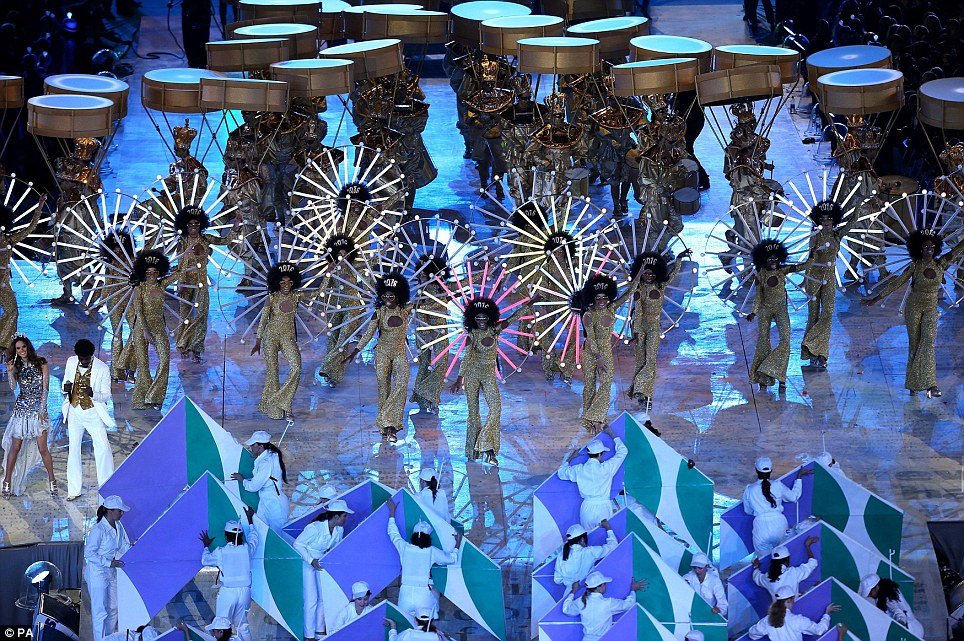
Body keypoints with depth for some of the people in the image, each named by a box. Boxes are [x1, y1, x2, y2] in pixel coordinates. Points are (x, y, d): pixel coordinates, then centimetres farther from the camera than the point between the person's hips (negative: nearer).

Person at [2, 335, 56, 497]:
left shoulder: (41, 364, 2)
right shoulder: (17, 367, 10)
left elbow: (45, 387, -1)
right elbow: (13, 388, -3)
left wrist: (43, 409, -8)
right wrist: (10, 372, -16)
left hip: (38, 409, -2)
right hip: (21, 409, 2)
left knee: (42, 448, -7)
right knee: (15, 447, -1)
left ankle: (52, 482, 5)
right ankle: (7, 483, 5)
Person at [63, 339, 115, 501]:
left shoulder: (102, 369, -14)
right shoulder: (71, 362, -2)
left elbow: (106, 395, -9)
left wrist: (93, 394, -31)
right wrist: (66, 388, -13)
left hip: (93, 413, -4)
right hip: (74, 412, 4)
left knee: (103, 448, -12)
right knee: (73, 449, 8)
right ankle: (74, 490, 17)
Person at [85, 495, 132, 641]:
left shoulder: (118, 526, 0)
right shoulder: (98, 530, -24)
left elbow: (123, 546, 11)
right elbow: (89, 554, -21)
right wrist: (109, 562, -23)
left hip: (111, 572, 8)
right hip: (97, 573, -8)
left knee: (113, 608, 17)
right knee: (100, 611, 1)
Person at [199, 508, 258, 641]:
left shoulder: (220, 552, -7)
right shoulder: (247, 549, -2)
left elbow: (205, 560, 11)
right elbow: (254, 539, 21)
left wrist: (206, 546, 30)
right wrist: (250, 521, 35)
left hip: (226, 592, -3)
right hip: (244, 591, 3)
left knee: (222, 627, 2)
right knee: (242, 626, 14)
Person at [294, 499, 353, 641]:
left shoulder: (339, 530, -8)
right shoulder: (315, 528, -30)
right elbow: (298, 544, -21)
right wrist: (311, 560, -26)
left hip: (321, 563, 7)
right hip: (306, 564, -7)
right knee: (311, 599, -7)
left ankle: (319, 629, 21)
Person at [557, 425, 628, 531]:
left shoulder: (579, 470, -1)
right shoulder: (606, 468, -9)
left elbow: (561, 472, 17)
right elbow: (622, 451, 3)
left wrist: (570, 458, 29)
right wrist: (612, 434, 14)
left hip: (587, 509, 3)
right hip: (603, 509, -3)